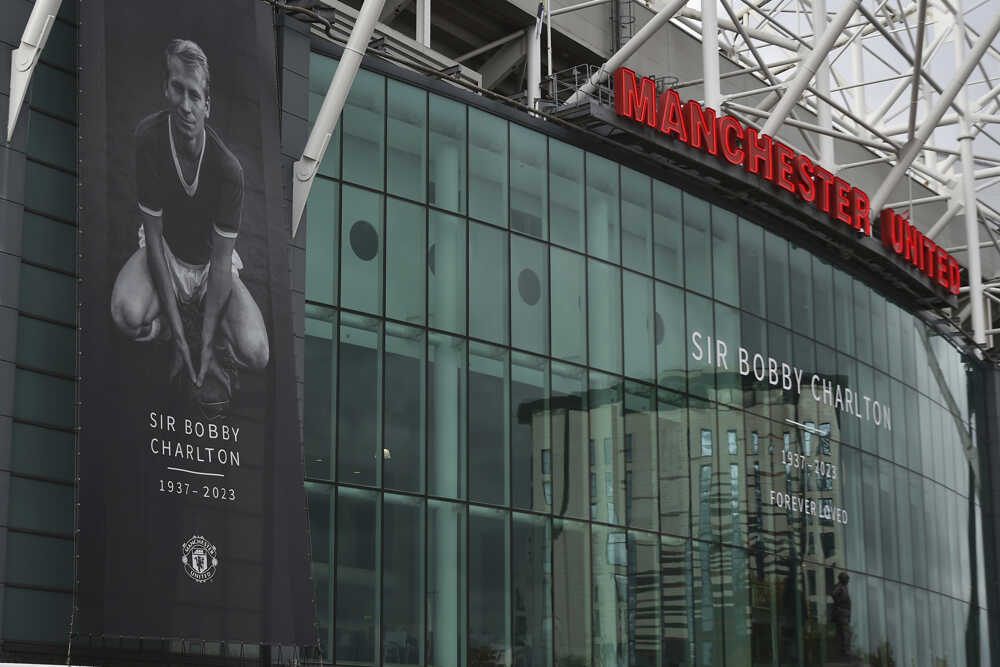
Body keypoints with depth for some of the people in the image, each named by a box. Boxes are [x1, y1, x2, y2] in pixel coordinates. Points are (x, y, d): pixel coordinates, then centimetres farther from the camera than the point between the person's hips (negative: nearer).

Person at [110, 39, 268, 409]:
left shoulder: (228, 169, -26)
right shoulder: (149, 137, -23)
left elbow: (221, 261, -19)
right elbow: (154, 236, -19)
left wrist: (205, 345, -24)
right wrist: (178, 334, -23)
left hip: (210, 263, -1)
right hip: (165, 253, 1)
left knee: (255, 353, -25)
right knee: (127, 313, -34)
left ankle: (207, 332, 8)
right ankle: (186, 324, -1)